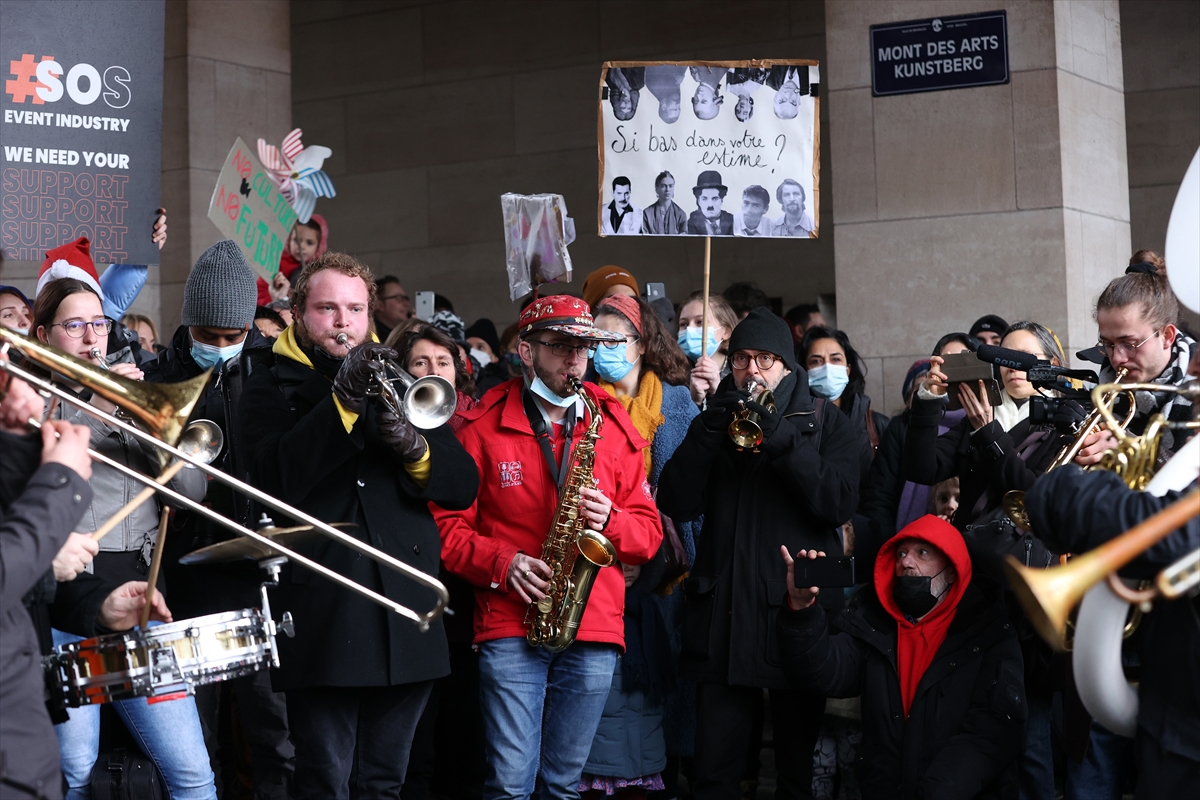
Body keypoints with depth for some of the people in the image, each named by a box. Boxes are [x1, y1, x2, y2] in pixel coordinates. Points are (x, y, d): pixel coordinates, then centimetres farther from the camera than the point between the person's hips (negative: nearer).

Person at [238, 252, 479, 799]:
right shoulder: (270, 389, 6)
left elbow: (464, 485, 7)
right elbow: (276, 478, -15)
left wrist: (415, 449, -13)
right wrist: (343, 399, -20)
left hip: (407, 623, 4)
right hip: (324, 623, -4)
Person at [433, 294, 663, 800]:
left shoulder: (616, 430, 10)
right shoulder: (484, 427, 2)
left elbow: (649, 533, 12)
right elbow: (447, 523, 1)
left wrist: (609, 521, -9)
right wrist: (502, 564, -14)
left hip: (594, 631, 2)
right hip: (510, 628, -2)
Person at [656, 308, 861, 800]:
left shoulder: (825, 422, 6)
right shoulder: (720, 418, 13)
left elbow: (839, 504, -11)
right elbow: (676, 504, 0)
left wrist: (781, 440, -17)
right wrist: (708, 433, -11)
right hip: (723, 615, 2)